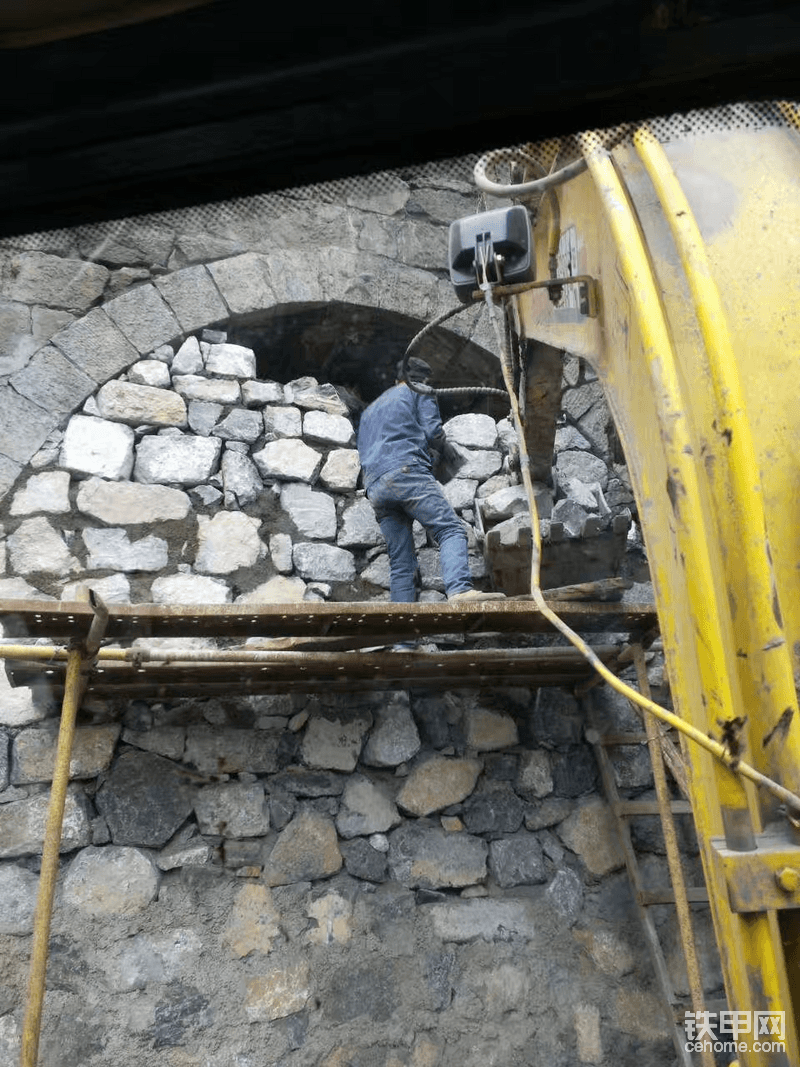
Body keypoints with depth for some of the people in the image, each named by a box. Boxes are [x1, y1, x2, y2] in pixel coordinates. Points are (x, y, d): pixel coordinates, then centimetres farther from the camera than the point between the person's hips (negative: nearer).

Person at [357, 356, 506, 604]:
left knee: (400, 562, 4)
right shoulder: (419, 392, 18)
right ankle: (459, 590, -39)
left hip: (375, 488, 7)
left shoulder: (368, 411, 37)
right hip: (407, 472, -6)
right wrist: (445, 450, 23)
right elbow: (433, 431, 4)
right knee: (451, 530, -16)